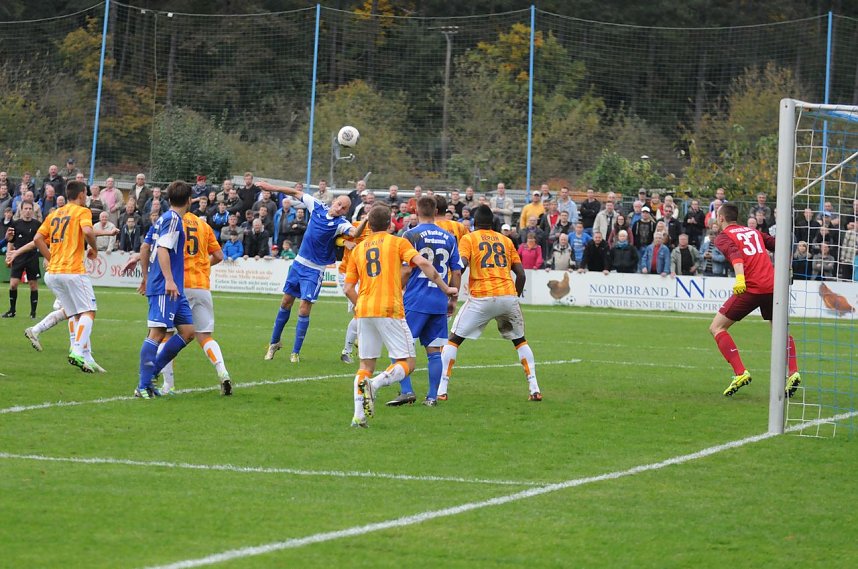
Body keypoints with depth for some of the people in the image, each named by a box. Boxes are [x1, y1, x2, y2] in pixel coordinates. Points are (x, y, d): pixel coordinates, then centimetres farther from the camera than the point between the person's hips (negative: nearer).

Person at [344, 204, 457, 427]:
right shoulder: (397, 242, 5)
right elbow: (422, 263, -9)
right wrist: (445, 288, -3)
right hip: (389, 310, -4)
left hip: (364, 311, 4)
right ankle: (374, 384, -26)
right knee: (407, 363, 0)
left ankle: (358, 415, -1)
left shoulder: (358, 249, 16)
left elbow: (348, 289, 13)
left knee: (366, 365, 13)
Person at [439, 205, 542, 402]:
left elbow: (460, 265, -10)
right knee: (520, 340, 23)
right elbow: (521, 274, 13)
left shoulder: (468, 239, 8)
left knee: (453, 340, 8)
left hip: (481, 298, -3)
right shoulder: (506, 241, 18)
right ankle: (534, 389, 13)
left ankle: (441, 390, -1)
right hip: (508, 296, 3)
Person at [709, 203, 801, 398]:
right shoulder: (754, 232, 21)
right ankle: (793, 372, 7)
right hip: (772, 286, 6)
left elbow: (734, 253, -16)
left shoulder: (723, 237, 4)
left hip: (750, 288, -6)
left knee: (717, 327, 4)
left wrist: (740, 278, -30)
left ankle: (740, 373, -10)